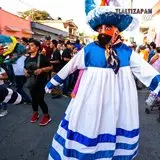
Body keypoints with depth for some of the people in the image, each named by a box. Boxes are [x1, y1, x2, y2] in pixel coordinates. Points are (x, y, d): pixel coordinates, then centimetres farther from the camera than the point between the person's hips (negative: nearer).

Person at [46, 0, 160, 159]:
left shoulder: (127, 52, -1)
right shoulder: (89, 49, -6)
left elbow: (147, 71, -1)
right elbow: (68, 67, 2)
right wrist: (51, 83, 10)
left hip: (118, 104, 2)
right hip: (91, 103, -1)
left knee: (116, 133, 17)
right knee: (86, 133, 10)